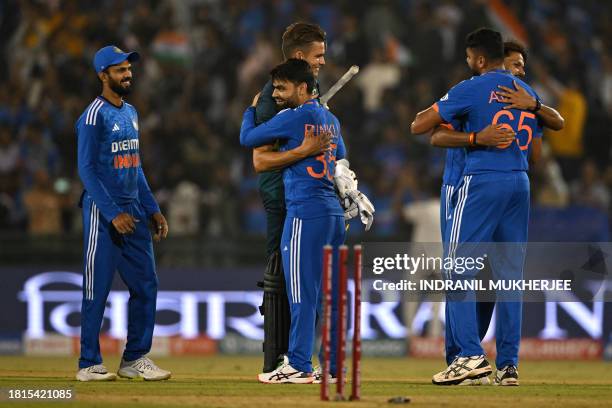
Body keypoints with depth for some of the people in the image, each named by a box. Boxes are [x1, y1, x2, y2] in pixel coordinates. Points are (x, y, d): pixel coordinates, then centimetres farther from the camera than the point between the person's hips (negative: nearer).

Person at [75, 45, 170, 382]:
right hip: (103, 214, -8)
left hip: (133, 212, 8)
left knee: (146, 284, 7)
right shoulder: (94, 116, -11)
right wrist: (113, 214, -22)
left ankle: (135, 359, 15)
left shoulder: (130, 113, 15)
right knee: (97, 289, -4)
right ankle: (89, 364, 2)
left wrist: (152, 209, 14)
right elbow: (87, 170, -16)